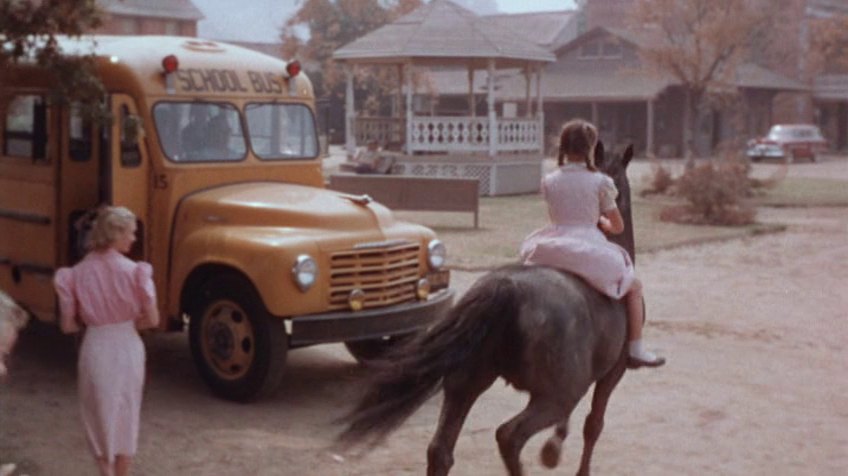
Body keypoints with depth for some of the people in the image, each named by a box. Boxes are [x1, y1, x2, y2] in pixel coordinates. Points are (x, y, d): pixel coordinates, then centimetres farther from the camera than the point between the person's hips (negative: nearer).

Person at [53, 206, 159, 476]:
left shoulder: (77, 273, -7)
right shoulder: (133, 271, -13)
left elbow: (67, 325, -4)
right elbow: (152, 320, -10)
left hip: (95, 350, 0)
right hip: (127, 349, 0)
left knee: (99, 416, 16)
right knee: (126, 416, 18)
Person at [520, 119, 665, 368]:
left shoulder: (549, 181, 5)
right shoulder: (599, 182, -4)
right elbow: (617, 227, 2)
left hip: (554, 247, 3)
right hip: (590, 248, -3)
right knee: (633, 286, 16)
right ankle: (635, 350, 14)